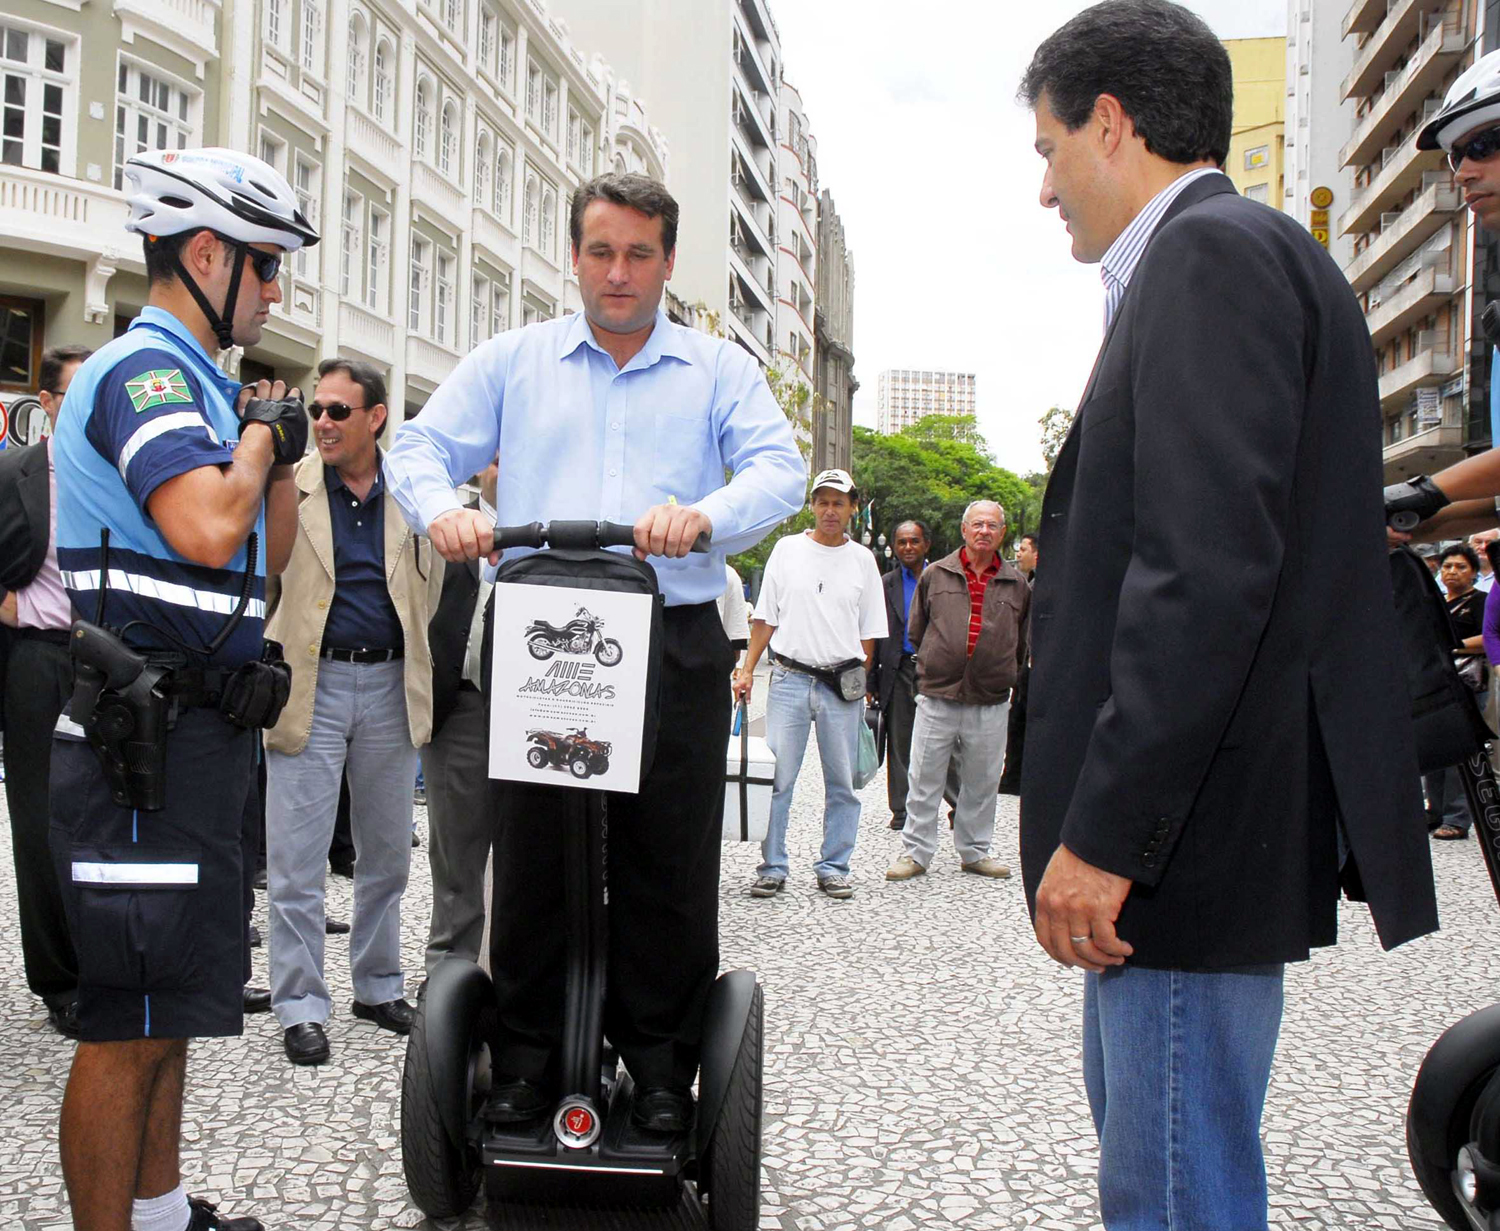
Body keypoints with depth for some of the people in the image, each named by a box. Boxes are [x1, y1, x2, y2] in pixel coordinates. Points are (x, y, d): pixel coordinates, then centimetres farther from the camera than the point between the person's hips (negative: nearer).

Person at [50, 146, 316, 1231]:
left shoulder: (194, 379, 18)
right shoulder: (145, 369, -12)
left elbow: (267, 557, 22)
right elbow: (206, 530, -29)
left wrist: (280, 448, 8)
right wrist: (261, 437, -11)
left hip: (200, 733, 11)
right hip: (146, 739, -11)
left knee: (170, 1005, 19)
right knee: (129, 1023, -4)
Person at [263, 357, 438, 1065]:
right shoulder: (287, 486, 1)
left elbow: (432, 592, 12)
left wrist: (421, 676, 4)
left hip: (391, 685, 2)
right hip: (311, 685, -2)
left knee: (387, 853, 13)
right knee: (297, 860, -1)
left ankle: (379, 987, 28)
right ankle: (300, 1008, 10)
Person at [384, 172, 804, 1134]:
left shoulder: (720, 369, 12)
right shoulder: (513, 361, 16)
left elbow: (780, 470, -2)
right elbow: (422, 448, 12)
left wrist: (703, 516, -23)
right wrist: (442, 509, -11)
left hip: (675, 647, -1)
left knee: (670, 868, 2)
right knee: (532, 861, 3)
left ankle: (662, 1065, 16)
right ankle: (529, 1059, 17)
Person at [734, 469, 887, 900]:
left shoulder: (862, 559, 8)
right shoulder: (788, 549, 6)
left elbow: (869, 633, 11)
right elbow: (765, 618, 7)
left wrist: (861, 683, 6)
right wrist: (747, 669, 0)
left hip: (842, 684, 1)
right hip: (790, 679, -1)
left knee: (842, 783, 5)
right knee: (776, 778, -3)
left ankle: (833, 867, 16)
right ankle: (772, 867, 6)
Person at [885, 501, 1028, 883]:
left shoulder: (1016, 584, 7)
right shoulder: (935, 575, 4)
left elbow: (1023, 644, 18)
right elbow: (915, 631, 14)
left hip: (990, 703, 1)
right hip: (937, 697, -1)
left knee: (982, 782, 10)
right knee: (925, 780, 3)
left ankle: (974, 851, 24)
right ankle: (915, 851, 12)